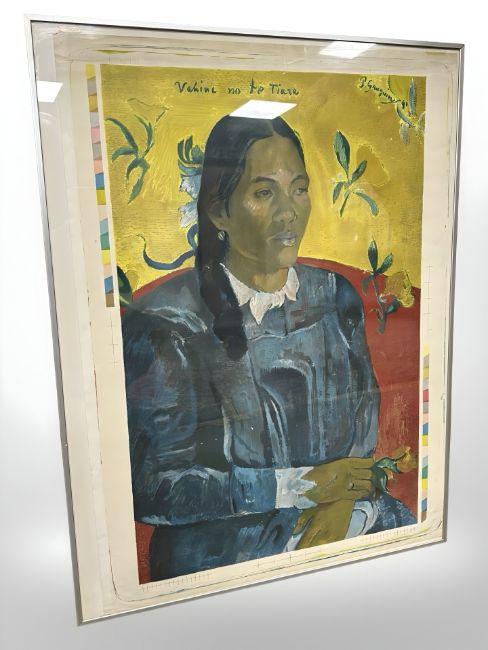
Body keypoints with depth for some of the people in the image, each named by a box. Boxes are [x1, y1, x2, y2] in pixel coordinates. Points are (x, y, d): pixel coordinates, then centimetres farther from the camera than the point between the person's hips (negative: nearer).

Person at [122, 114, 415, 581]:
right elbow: (152, 489, -13)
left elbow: (368, 427, 7)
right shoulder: (162, 323, -14)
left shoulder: (336, 297, 2)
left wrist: (346, 501, -12)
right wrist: (303, 486, -14)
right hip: (220, 553, -4)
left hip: (343, 527, 5)